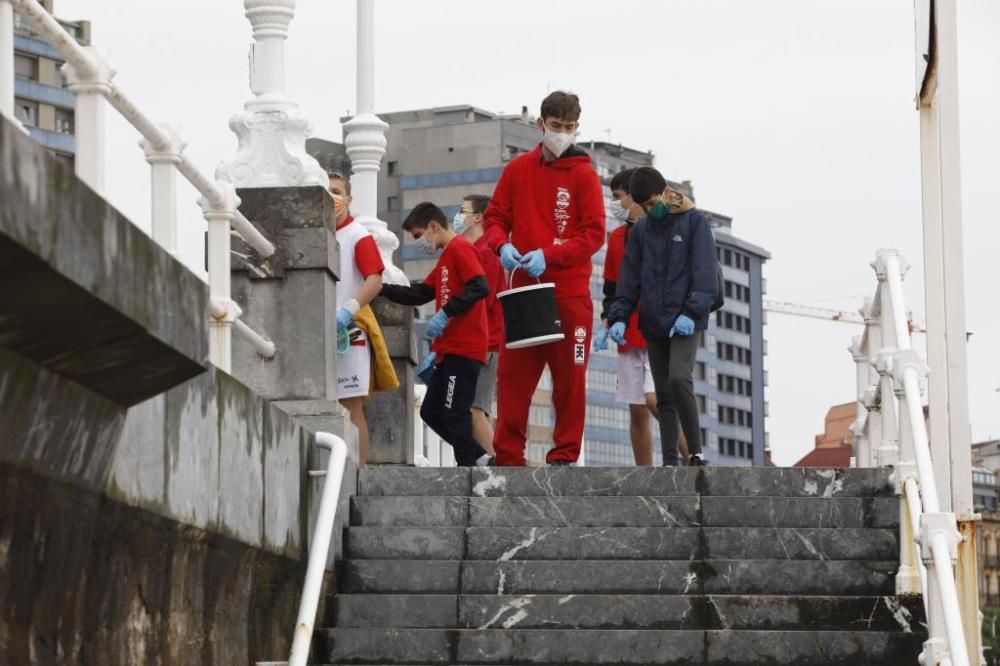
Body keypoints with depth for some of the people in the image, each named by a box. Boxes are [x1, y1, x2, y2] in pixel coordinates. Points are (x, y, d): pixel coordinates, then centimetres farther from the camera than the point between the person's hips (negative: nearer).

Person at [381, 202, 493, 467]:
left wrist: (446, 313, -24)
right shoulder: (446, 257, 22)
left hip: (464, 349, -11)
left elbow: (479, 287, -22)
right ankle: (480, 459, 12)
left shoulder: (460, 249, -9)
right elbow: (419, 294, 23)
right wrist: (381, 288, 14)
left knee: (455, 413, -10)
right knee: (431, 412, 11)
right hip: (449, 350, 11)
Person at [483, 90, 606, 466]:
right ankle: (508, 456, 6)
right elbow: (495, 217, 13)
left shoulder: (583, 175, 0)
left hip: (569, 292, -3)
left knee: (570, 377, 0)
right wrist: (502, 245, -10)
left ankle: (565, 456, 7)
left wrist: (549, 256, -18)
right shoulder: (517, 170, 10)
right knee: (513, 376, 2)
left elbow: (594, 234, -5)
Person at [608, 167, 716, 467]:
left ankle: (696, 453, -17)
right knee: (663, 393, 5)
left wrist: (692, 312, -19)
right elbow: (629, 277, 11)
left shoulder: (695, 222, 0)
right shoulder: (640, 230, 12)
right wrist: (619, 317, -2)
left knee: (679, 378, -23)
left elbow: (705, 273, -8)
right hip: (653, 323, 5)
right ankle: (670, 462, 7)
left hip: (685, 321, -5)